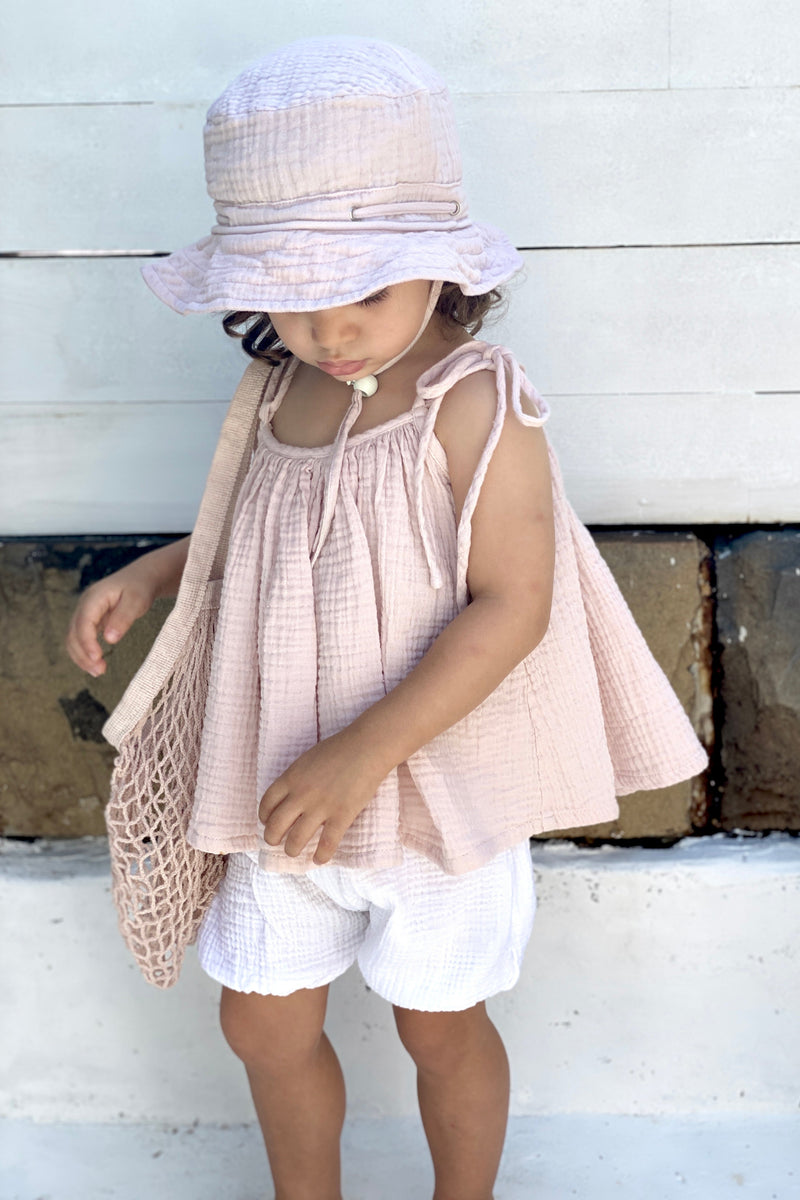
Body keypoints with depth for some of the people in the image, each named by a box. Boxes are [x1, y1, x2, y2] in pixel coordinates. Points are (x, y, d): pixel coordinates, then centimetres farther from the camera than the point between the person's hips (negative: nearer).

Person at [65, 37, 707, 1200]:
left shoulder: (476, 403, -20)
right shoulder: (286, 390, -1)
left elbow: (512, 606, -24)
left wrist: (364, 752, -29)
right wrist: (153, 572, 3)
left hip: (437, 785, -6)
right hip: (291, 789, 6)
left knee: (438, 1025, 16)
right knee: (263, 1020, 18)